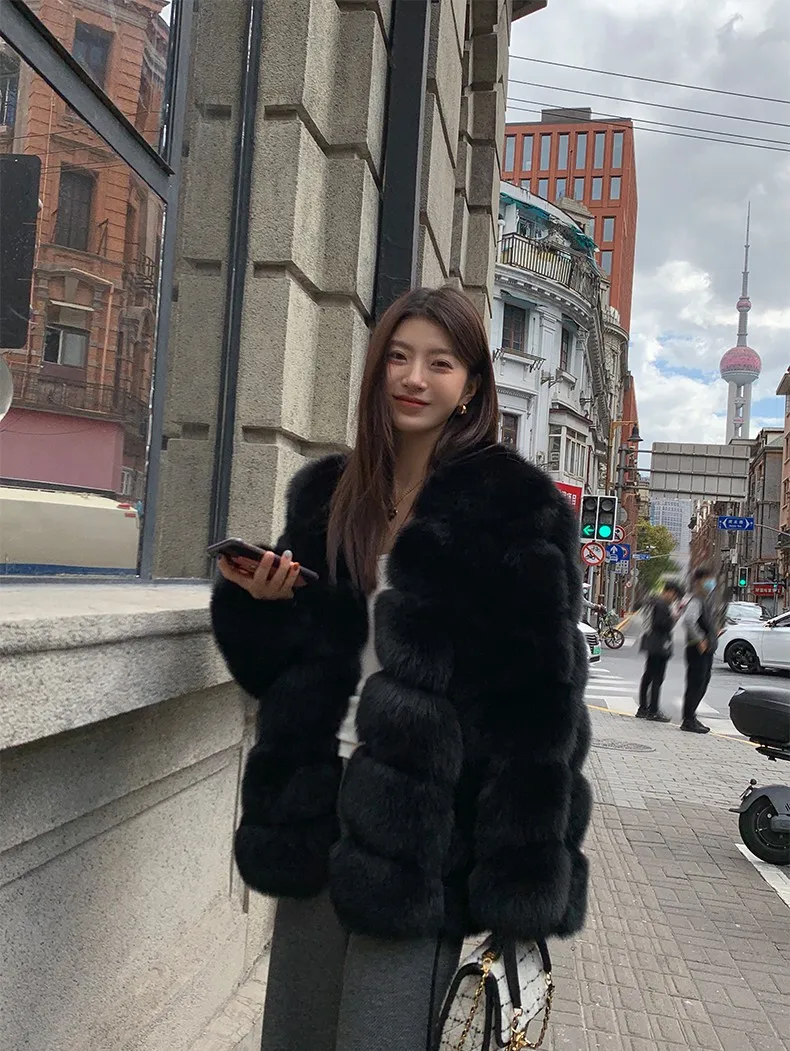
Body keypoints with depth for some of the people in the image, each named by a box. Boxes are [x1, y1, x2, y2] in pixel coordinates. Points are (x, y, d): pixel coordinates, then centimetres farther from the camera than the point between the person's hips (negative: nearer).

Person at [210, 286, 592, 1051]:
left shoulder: (516, 507, -7)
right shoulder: (326, 494, 9)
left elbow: (536, 694, -11)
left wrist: (519, 885, -14)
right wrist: (258, 601, -6)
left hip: (431, 815, -5)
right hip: (322, 794, 5)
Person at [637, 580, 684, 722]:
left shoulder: (653, 601, 15)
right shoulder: (662, 604, -15)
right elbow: (662, 623, -23)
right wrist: (673, 617, -8)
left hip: (652, 645, 10)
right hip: (660, 645, -10)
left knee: (648, 676, 14)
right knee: (657, 679, -5)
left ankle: (643, 708, 19)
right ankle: (653, 711, -3)